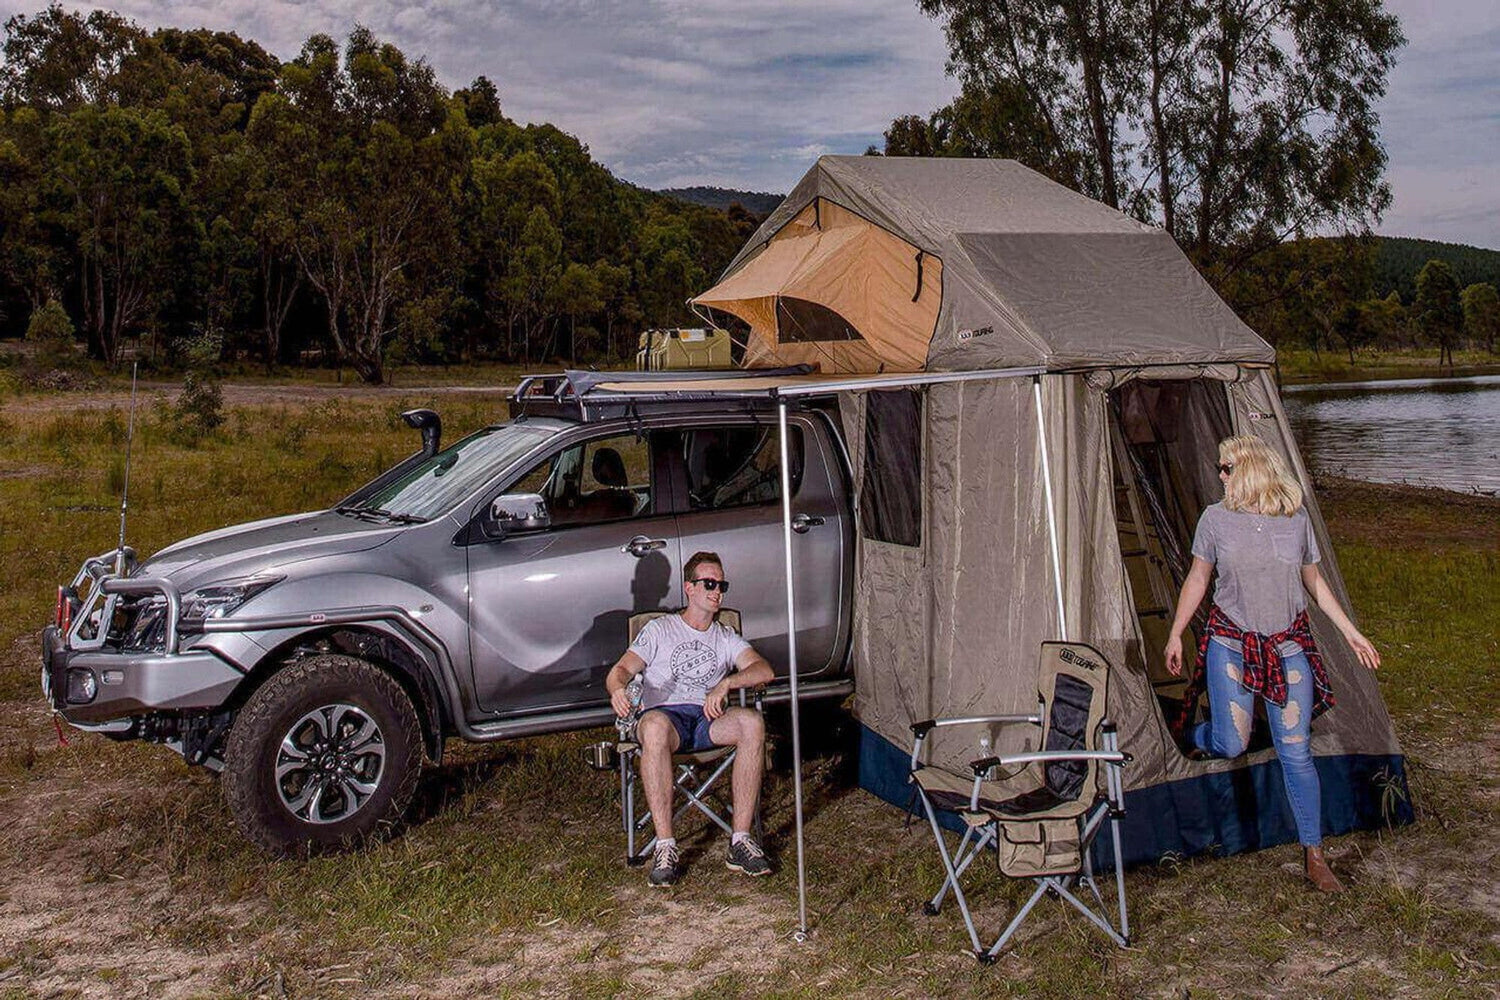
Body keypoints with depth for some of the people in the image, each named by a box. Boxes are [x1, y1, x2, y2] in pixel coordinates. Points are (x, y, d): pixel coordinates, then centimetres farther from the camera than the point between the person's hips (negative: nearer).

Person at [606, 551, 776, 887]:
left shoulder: (725, 637, 23)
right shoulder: (660, 629, 17)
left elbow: (764, 670, 6)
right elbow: (621, 669, 4)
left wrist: (726, 684, -14)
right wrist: (617, 689, -22)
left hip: (708, 720, 2)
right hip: (665, 712, -2)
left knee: (752, 721, -31)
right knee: (655, 726, -40)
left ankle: (741, 840, -31)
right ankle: (665, 847, -39)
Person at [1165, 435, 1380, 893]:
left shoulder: (1296, 520, 0)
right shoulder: (1216, 519, -2)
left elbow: (1314, 582, 12)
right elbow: (1197, 579, 7)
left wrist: (1349, 631, 12)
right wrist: (1175, 634, 8)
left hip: (1288, 647, 1)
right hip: (1230, 644, -1)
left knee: (1296, 753, 0)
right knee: (1230, 745, -8)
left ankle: (1314, 855, 12)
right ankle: (1196, 737, 30)